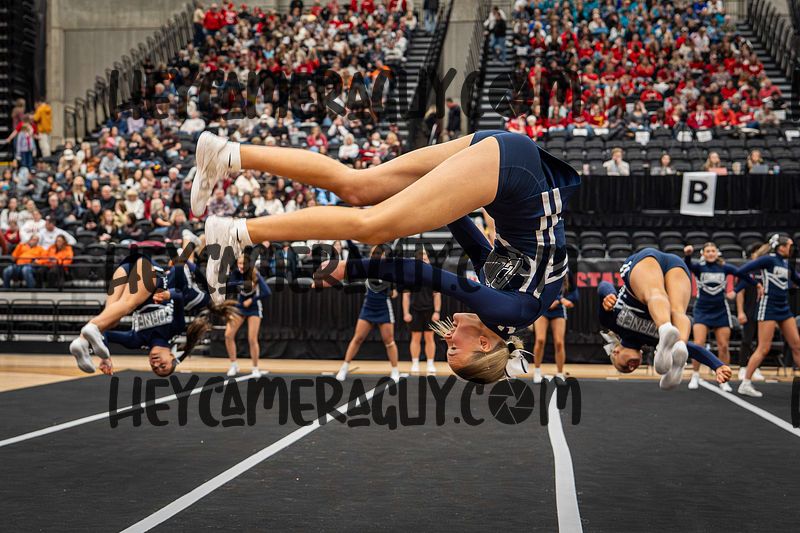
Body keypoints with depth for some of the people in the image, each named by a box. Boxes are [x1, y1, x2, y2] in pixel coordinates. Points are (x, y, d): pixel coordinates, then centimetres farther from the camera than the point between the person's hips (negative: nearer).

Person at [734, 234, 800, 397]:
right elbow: (741, 271, -15)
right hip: (768, 308, -8)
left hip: (784, 308, 8)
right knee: (764, 348, -8)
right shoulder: (769, 260, -11)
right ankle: (745, 384, -1)